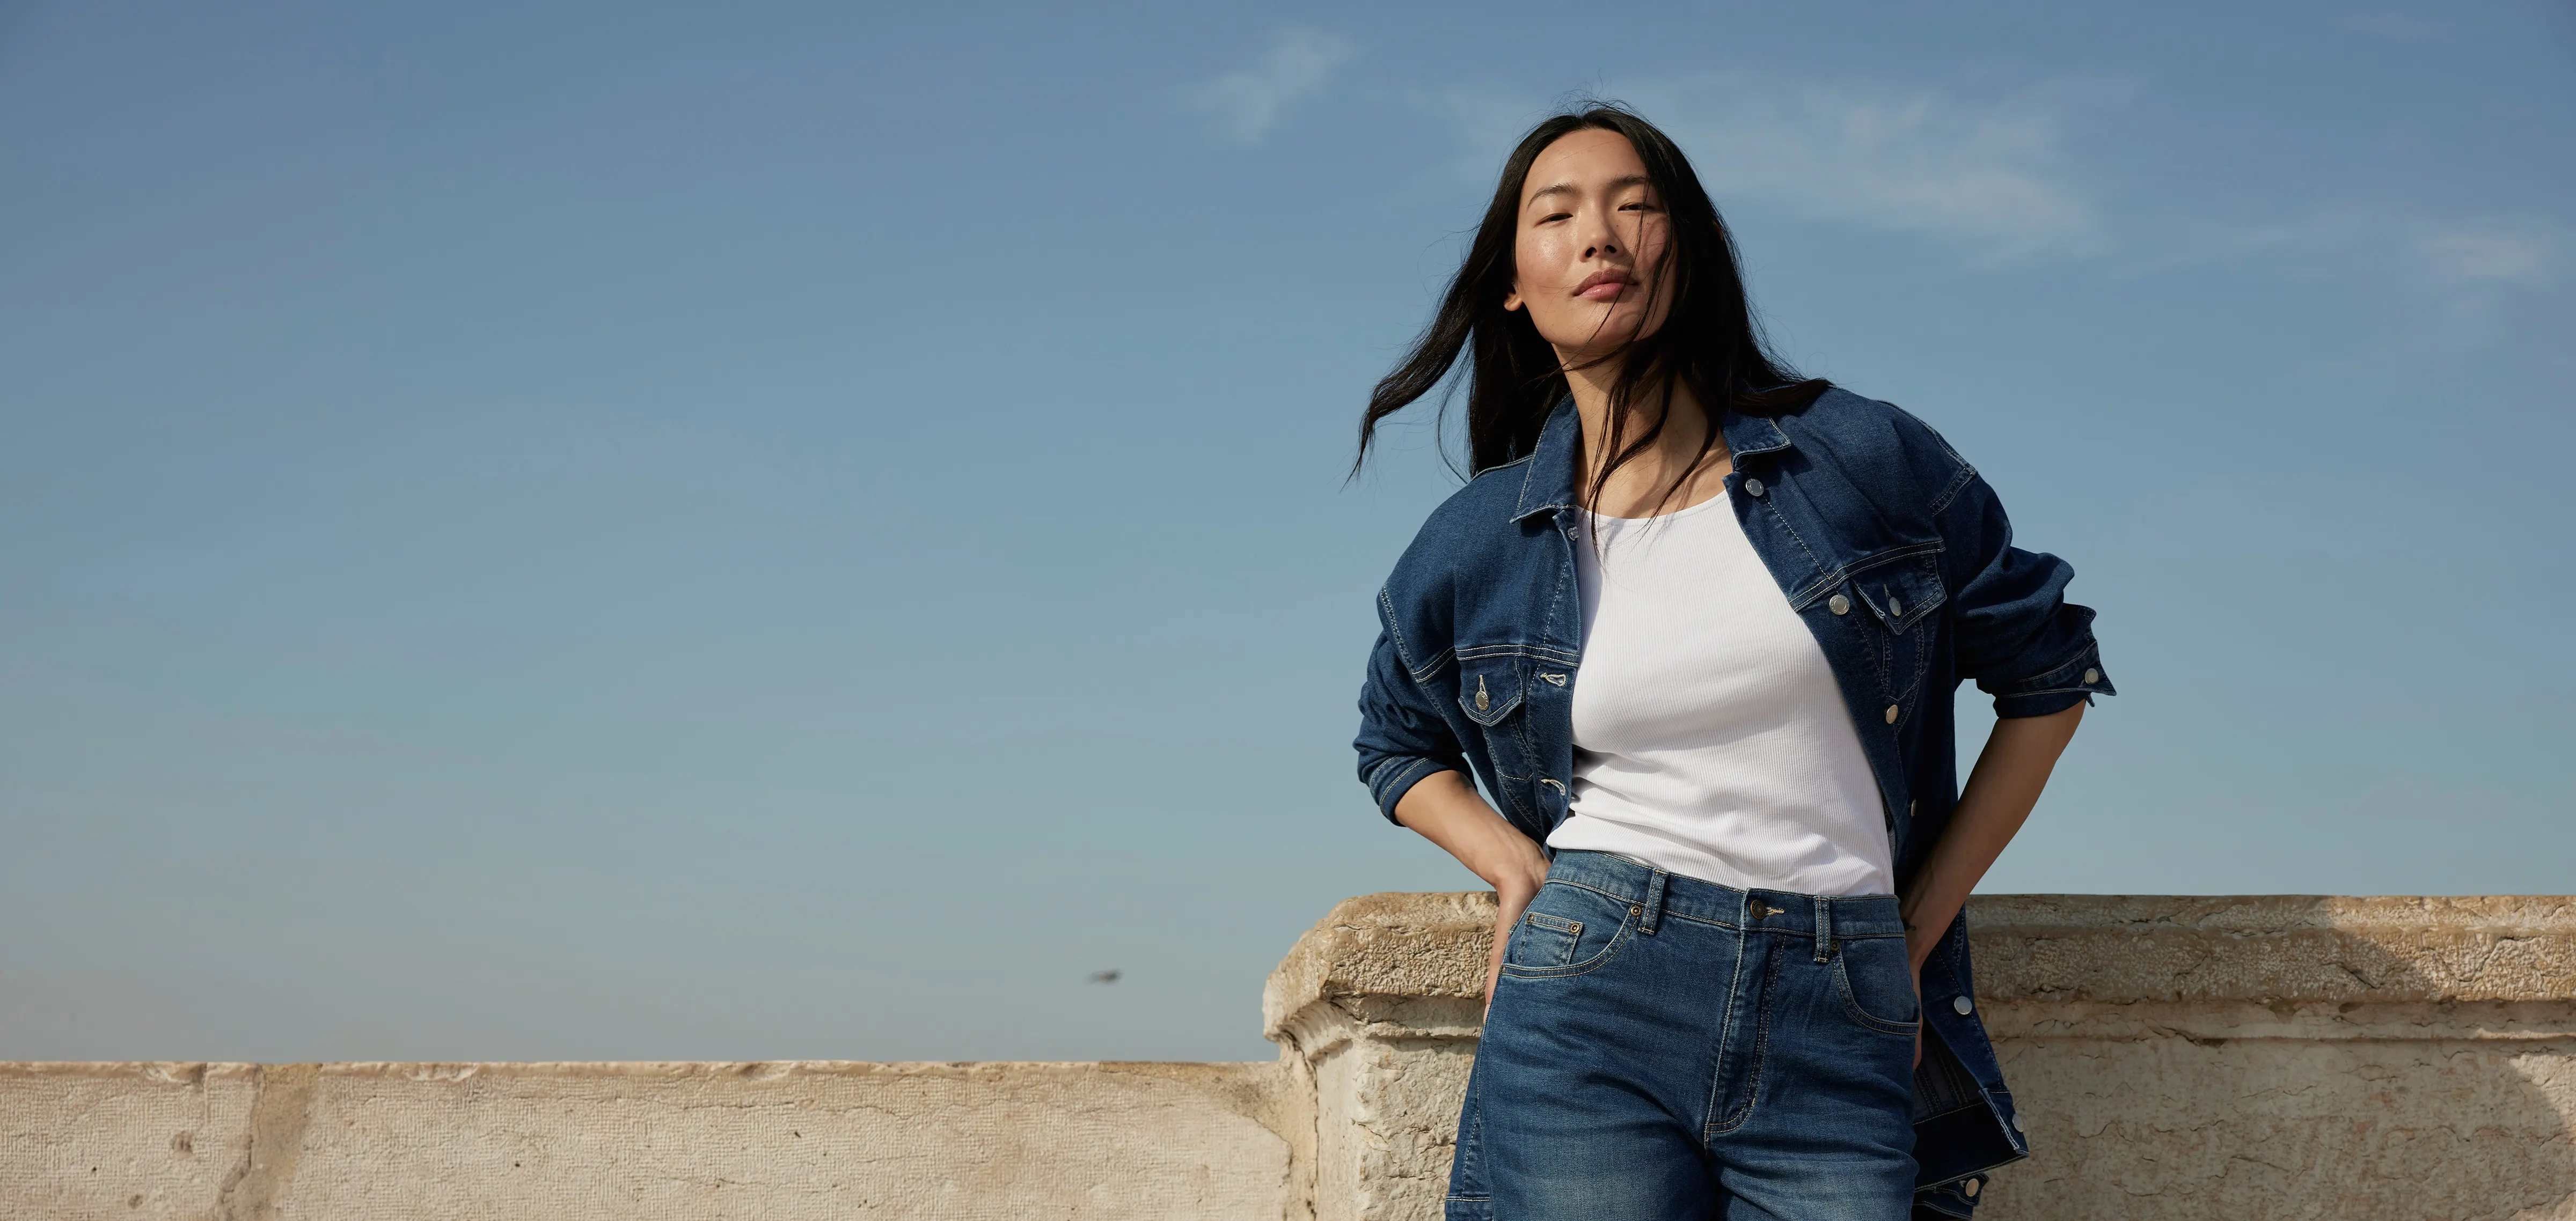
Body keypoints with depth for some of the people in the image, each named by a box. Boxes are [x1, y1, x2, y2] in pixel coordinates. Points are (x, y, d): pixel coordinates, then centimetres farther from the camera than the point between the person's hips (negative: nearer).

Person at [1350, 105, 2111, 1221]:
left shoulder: (1866, 461, 3)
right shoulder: (1478, 545, 6)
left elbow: (2047, 672, 13)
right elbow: (1397, 743, 24)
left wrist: (1921, 927, 9)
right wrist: (1517, 867, 5)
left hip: (1839, 1041, 0)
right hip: (1587, 1012, 0)